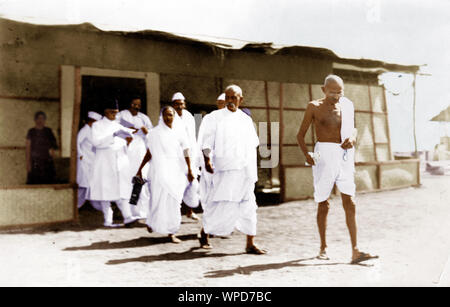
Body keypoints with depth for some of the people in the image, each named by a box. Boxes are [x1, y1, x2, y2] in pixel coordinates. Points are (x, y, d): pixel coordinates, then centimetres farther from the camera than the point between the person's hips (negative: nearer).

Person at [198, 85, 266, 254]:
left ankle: (250, 244, 9)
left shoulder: (246, 119, 14)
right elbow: (207, 140, -2)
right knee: (223, 204, -4)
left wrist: (252, 170, 12)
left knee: (248, 205, 3)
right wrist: (207, 159, -15)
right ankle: (204, 232, 19)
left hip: (245, 169, 4)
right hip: (225, 169, -4)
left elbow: (253, 144, 17)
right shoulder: (216, 116, 3)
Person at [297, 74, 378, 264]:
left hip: (345, 155, 3)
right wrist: (306, 154, -13)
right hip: (324, 155, -2)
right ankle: (323, 248, 19)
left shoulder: (347, 106, 10)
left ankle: (355, 252, -6)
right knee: (323, 204, 5)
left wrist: (352, 138, 0)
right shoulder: (314, 107, 2)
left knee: (349, 202, -5)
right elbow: (301, 135, 4)